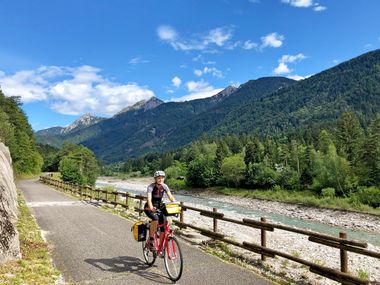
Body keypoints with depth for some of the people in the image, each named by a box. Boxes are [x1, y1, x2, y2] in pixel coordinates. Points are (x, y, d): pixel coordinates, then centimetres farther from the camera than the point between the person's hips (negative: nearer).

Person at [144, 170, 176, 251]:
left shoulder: (164, 186, -8)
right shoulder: (151, 187, -21)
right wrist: (151, 208, -54)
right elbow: (149, 198, -35)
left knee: (164, 226, -10)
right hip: (149, 208, -5)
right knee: (156, 218, -35)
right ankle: (151, 240, -19)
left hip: (159, 207, 5)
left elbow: (170, 197, -16)